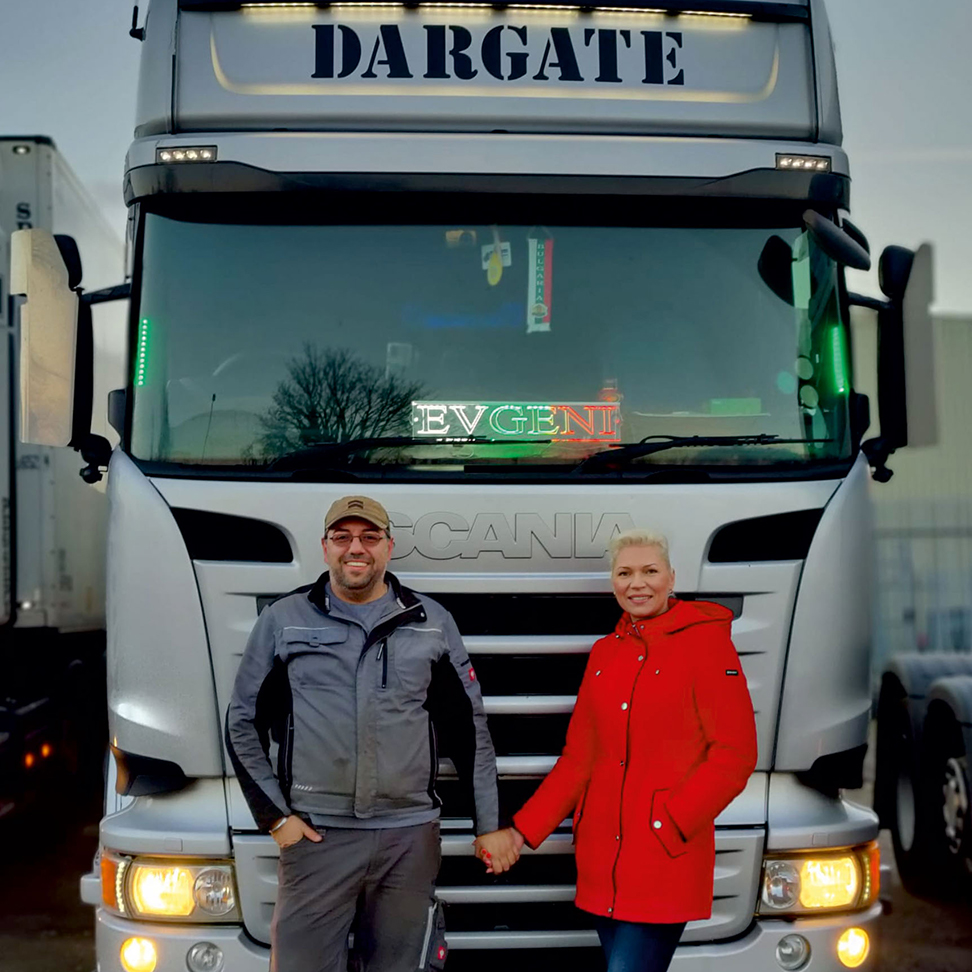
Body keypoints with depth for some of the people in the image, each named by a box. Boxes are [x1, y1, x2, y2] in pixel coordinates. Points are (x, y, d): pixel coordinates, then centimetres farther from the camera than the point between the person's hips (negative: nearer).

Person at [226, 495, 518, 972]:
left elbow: (470, 729, 11)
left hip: (410, 836, 2)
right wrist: (276, 815, 1)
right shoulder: (283, 619, 5)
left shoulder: (432, 623, 9)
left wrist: (490, 825, 8)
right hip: (316, 836, -1)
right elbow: (243, 724, 8)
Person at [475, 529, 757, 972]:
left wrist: (667, 827, -15)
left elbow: (734, 756, -8)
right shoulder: (604, 654, 14)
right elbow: (578, 757, 15)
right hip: (602, 863, 6)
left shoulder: (706, 642, -4)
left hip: (665, 866, -6)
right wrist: (521, 832, 8)